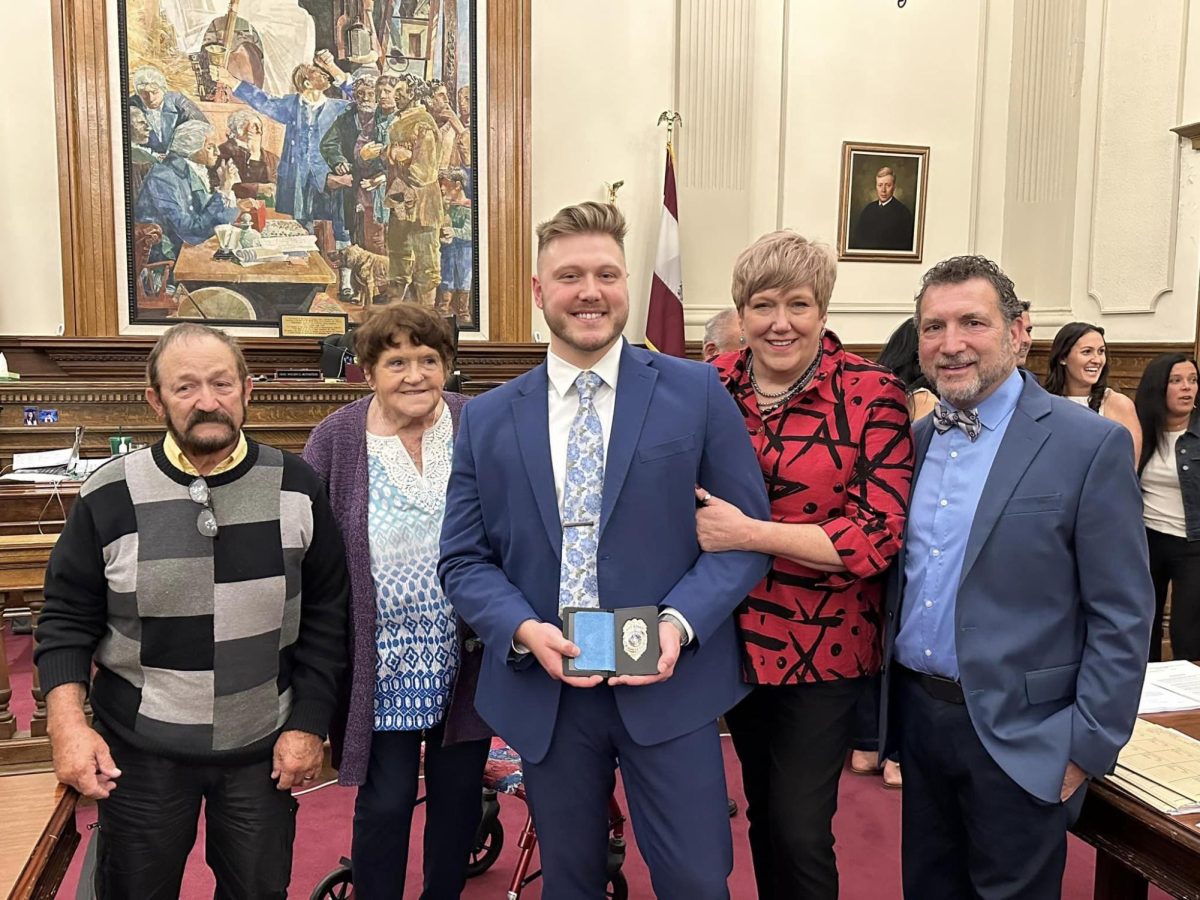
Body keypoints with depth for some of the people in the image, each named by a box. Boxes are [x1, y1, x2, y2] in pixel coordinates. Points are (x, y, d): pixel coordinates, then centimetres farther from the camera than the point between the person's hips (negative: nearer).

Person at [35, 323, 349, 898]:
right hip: (141, 751, 0)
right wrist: (67, 723, -13)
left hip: (264, 748, 1)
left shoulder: (296, 489, -8)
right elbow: (67, 620, -1)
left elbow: (325, 615, -3)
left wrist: (309, 723, -5)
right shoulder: (110, 497, -9)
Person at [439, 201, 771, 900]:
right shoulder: (488, 419, 4)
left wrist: (679, 622, -17)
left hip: (670, 684, -2)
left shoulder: (697, 392, -2)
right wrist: (523, 630, -13)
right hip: (543, 691, 2)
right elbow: (463, 560, 5)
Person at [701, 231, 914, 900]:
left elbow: (879, 533, -17)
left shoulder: (872, 395, -11)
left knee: (800, 830, 1)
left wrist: (748, 533, -23)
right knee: (763, 811, 20)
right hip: (738, 639, 4)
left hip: (825, 647, -4)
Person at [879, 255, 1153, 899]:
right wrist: (883, 710, 9)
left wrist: (1088, 746, -11)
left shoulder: (1091, 446, -12)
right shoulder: (913, 441, 4)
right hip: (917, 714, 5)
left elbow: (1121, 617, -11)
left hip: (1019, 737, -5)